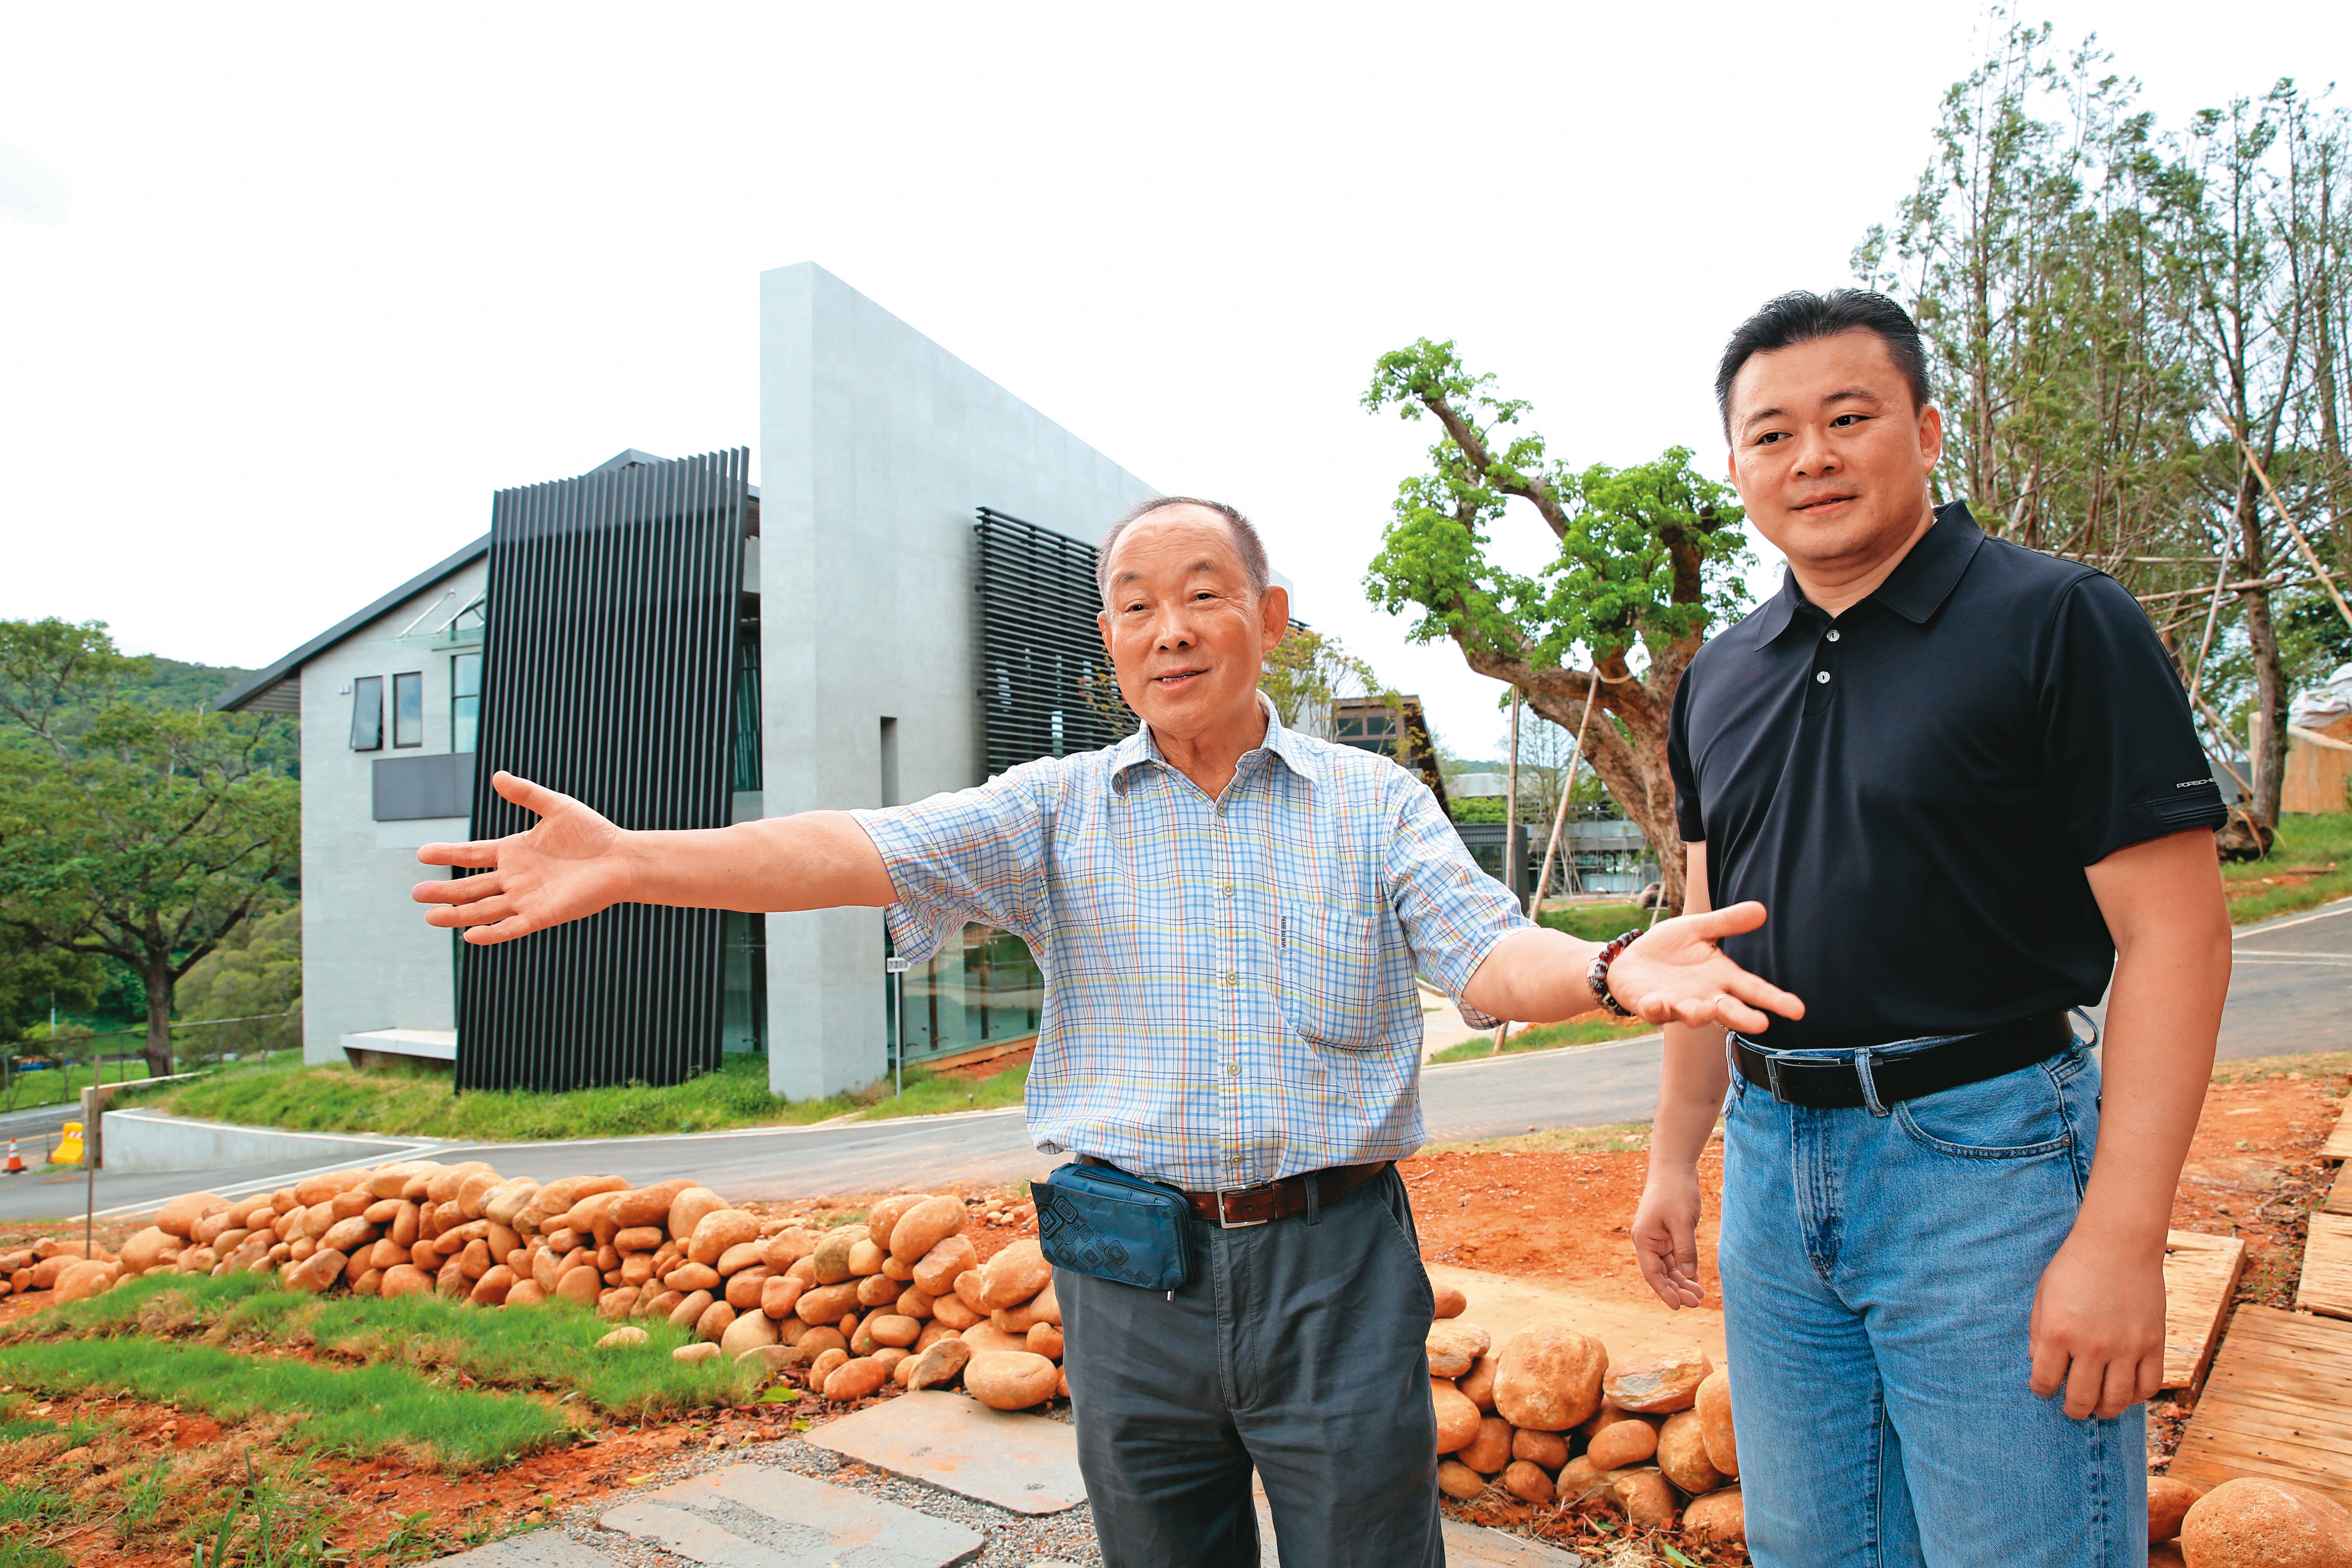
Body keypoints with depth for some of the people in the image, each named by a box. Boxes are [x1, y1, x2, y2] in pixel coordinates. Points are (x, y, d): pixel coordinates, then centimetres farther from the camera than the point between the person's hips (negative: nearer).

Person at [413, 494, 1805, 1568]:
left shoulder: (1374, 803, 2)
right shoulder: (1058, 809, 2)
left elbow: (1489, 955, -10)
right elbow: (867, 851, -11)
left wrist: (1611, 973, -33)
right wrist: (626, 861, -24)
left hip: (1337, 1263, -1)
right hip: (1131, 1278, 1)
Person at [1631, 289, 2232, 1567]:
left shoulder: (2058, 622, -7)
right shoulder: (1720, 678, 9)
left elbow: (2175, 935, -12)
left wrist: (2122, 1236, -18)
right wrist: (1676, 1156, 13)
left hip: (1986, 1161, -5)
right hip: (1771, 1162, 6)